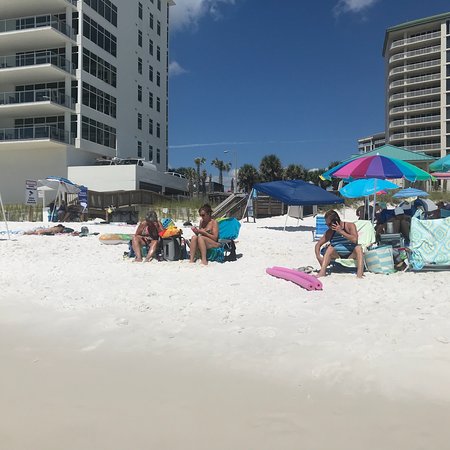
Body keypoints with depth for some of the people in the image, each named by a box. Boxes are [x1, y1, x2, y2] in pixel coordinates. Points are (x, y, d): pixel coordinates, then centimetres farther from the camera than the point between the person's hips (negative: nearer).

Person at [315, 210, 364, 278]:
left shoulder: (350, 226, -9)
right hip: (337, 256, 3)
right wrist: (318, 256, -19)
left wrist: (341, 231, -23)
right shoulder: (329, 232, -1)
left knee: (358, 248, -29)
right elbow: (318, 245, 0)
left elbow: (354, 240, -25)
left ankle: (359, 274, -44)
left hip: (351, 256, -3)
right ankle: (322, 272, -36)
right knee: (330, 248, -22)